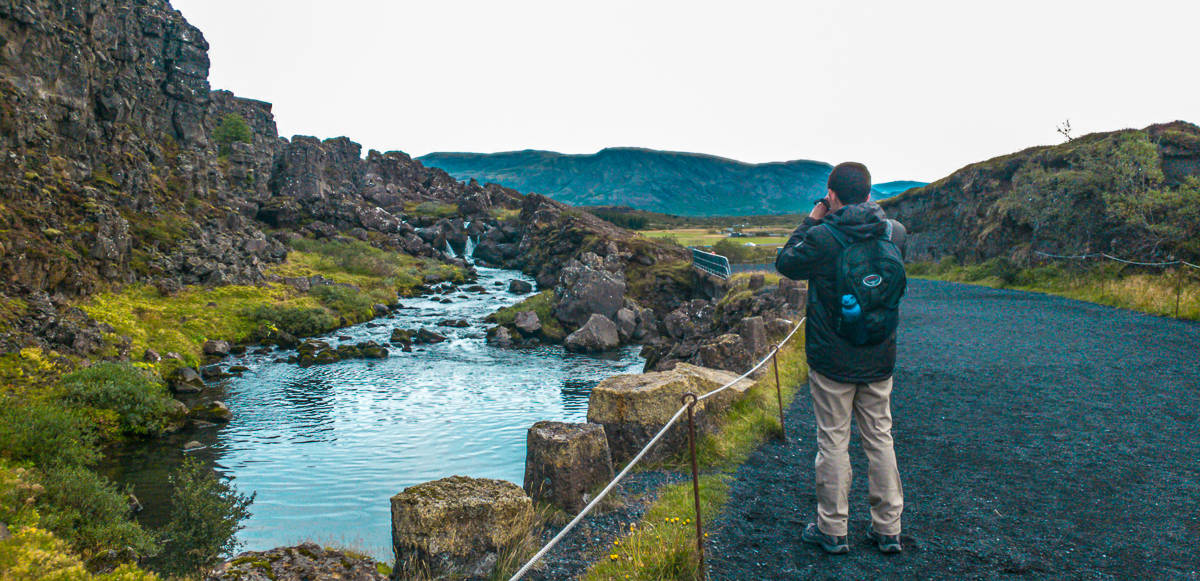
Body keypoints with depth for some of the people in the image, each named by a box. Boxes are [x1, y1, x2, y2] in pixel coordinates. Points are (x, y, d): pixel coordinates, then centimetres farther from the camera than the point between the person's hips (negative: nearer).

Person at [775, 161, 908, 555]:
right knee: (880, 439, 14)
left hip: (832, 362, -4)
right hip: (880, 361, 4)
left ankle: (832, 530, 15)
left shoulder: (822, 238, -16)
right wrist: (867, 211, 15)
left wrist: (812, 222, 7)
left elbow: (786, 263, 1)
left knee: (833, 442, 6)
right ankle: (888, 529, 22)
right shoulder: (894, 234, -3)